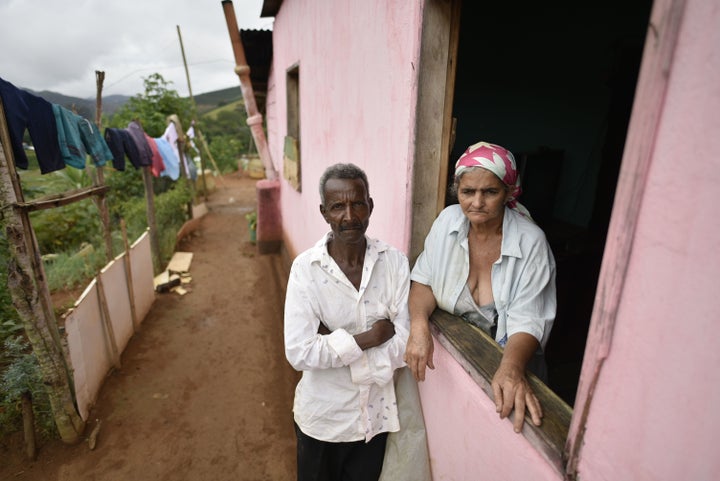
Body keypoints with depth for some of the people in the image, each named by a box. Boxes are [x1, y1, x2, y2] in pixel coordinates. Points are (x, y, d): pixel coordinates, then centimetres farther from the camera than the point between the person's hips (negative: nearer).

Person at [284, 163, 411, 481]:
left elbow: (404, 344, -17)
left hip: (376, 414, 2)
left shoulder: (394, 262, -14)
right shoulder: (305, 268, -20)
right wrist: (368, 338, -22)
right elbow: (299, 353, -24)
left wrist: (333, 341, -21)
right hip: (323, 416, -1)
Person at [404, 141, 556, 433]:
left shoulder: (531, 242, -22)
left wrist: (511, 368, -40)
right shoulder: (448, 220, -13)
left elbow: (527, 321, -21)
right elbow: (423, 280, -8)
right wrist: (419, 325, -25)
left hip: (507, 358, -2)